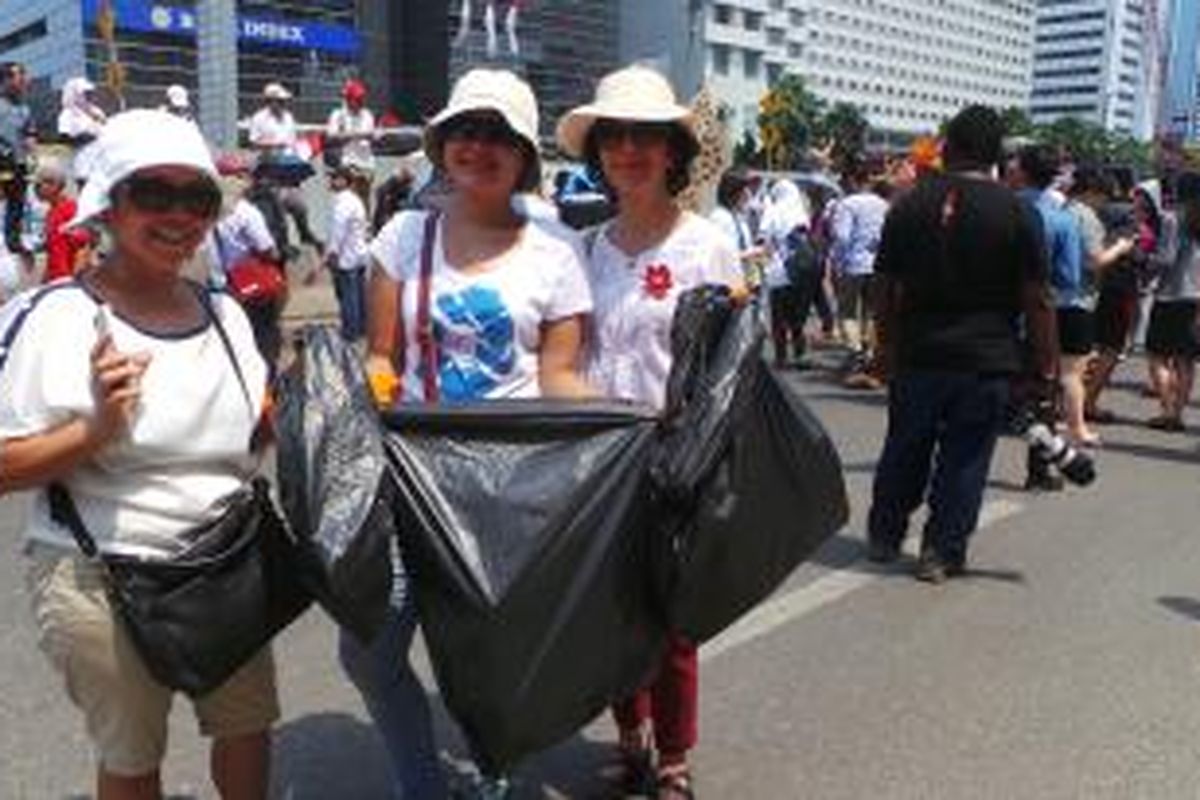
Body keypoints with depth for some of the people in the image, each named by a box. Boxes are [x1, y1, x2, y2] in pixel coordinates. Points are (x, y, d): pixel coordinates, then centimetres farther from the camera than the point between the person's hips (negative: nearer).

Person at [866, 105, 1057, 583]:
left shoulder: (910, 205, 1)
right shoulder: (1015, 213, -6)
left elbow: (885, 291, 4)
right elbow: (1036, 301, -7)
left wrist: (889, 352, 15)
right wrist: (1045, 368, -1)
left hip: (918, 356, 3)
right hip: (986, 362, -2)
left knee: (904, 450, 16)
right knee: (964, 459, 7)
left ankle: (884, 537, 29)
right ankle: (942, 553, 13)